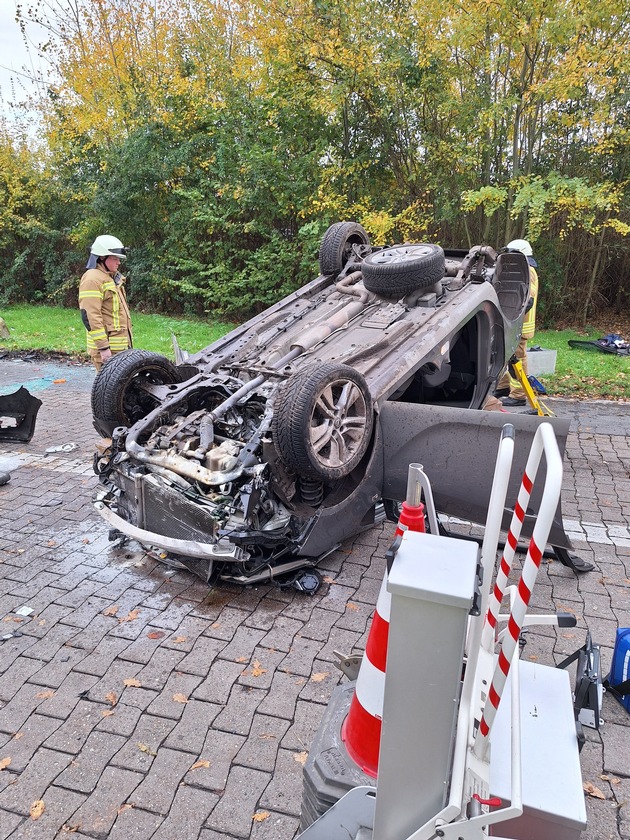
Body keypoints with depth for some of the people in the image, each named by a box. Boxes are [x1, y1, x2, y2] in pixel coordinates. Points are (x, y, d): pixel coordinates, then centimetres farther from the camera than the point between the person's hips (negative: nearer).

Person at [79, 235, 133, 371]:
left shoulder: (113, 278, 19)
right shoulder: (92, 279, -13)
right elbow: (90, 316, -20)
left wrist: (128, 341, 24)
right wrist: (103, 347, -22)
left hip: (121, 345, 10)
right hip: (107, 348, -10)